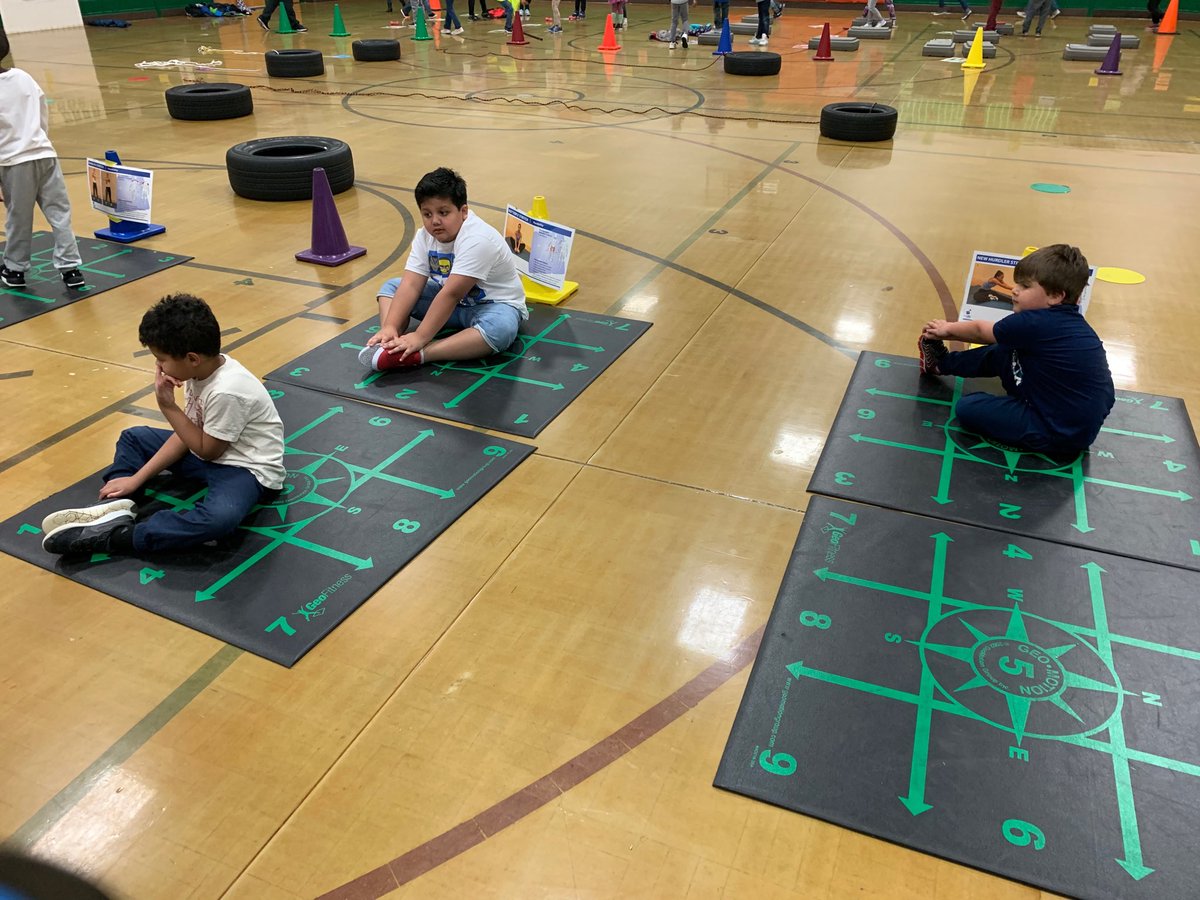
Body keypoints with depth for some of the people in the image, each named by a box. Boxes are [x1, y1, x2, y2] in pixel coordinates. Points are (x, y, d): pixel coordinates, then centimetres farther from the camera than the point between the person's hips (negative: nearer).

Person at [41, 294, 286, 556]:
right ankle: (117, 507, -8)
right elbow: (185, 435, 1)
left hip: (247, 467, -9)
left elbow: (207, 451, -18)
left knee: (220, 516, -40)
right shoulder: (202, 368, -6)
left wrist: (168, 406, -16)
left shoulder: (227, 391, -30)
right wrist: (136, 478, -3)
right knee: (133, 437, 14)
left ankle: (115, 536, -28)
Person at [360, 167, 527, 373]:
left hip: (494, 303, -7)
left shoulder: (477, 240, -29)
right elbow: (411, 285, -15)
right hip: (454, 303, 7)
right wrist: (389, 327, -28)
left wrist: (420, 337, -36)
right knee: (391, 287, 1)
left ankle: (415, 356, -44)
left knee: (500, 329, -41)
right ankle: (391, 345, -24)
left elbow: (452, 294, -34)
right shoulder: (425, 236, -7)